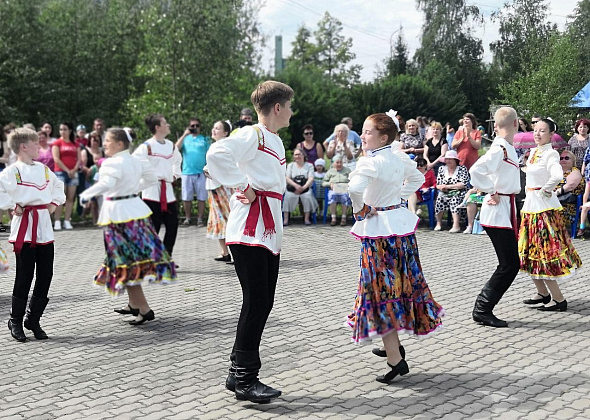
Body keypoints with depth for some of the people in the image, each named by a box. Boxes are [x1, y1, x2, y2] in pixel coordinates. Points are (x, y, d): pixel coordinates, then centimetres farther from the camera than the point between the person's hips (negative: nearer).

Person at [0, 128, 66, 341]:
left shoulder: (44, 169, 13)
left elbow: (58, 185, 28)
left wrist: (55, 203, 16)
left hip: (44, 227, 6)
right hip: (24, 228, -6)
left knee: (45, 276, 6)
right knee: (24, 277, -2)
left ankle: (33, 319, 20)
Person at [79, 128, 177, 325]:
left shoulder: (113, 163, -16)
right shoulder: (137, 160, 9)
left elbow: (106, 184, -31)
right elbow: (152, 179, 20)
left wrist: (86, 195, -20)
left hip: (118, 214, -8)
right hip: (135, 208, 9)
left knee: (126, 263, -3)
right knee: (136, 256, 17)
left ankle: (144, 309, -4)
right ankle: (134, 304, 30)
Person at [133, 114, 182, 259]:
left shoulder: (171, 146, 11)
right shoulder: (147, 146, -11)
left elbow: (177, 159, 32)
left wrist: (175, 175, 20)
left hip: (168, 190, 7)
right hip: (152, 191, -7)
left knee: (172, 225, 7)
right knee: (153, 227, -4)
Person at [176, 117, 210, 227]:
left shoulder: (204, 139, 8)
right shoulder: (185, 138, 12)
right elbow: (177, 148, -4)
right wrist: (184, 135, -7)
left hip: (201, 173, -1)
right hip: (187, 173, 1)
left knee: (201, 197, -2)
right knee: (186, 197, 4)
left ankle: (200, 219, 6)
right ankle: (187, 218, 15)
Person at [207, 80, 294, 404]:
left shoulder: (275, 141, 21)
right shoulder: (252, 135, -10)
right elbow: (217, 154, -28)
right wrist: (243, 187, -21)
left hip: (269, 231, 9)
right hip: (249, 230, -9)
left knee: (263, 302, 9)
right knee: (256, 302, -8)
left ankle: (239, 373, 18)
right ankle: (245, 379, 1)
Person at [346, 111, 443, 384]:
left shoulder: (371, 162, -20)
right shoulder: (400, 158, 5)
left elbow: (355, 188, -37)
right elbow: (417, 178, 23)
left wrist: (361, 209, -18)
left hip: (378, 229, -8)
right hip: (401, 222, 8)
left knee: (382, 291, -2)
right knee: (401, 284, 18)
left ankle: (396, 359, -1)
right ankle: (393, 346, 33)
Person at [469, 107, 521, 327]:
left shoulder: (506, 147, 12)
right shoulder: (501, 149, -17)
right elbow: (476, 171, -28)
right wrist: (492, 193, -16)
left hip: (505, 210, 9)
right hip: (498, 211, -9)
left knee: (511, 264, 12)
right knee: (509, 265, -5)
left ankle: (483, 308, 17)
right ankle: (482, 309, 3)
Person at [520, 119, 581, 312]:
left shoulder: (550, 154, -15)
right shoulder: (533, 152, 11)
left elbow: (557, 175, -34)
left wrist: (545, 191, -20)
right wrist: (531, 195, 13)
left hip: (544, 207, -9)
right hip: (530, 205, 9)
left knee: (544, 254, -6)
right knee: (530, 252, 14)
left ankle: (559, 299, 2)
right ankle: (543, 293, 26)